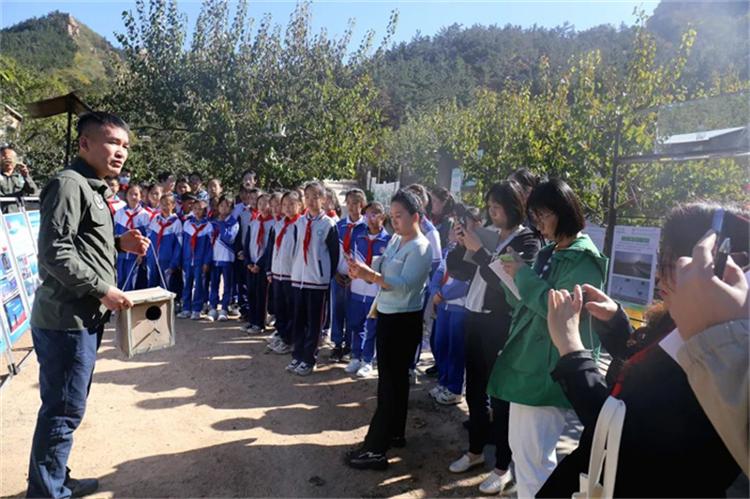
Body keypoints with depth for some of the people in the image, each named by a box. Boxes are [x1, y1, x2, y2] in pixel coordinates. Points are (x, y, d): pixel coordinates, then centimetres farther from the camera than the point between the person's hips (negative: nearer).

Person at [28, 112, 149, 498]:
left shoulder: (92, 189, 15)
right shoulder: (68, 184, -15)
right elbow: (55, 254, -22)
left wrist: (119, 243, 7)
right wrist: (103, 289, -19)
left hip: (83, 318, 10)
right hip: (66, 321, -10)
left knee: (69, 407, 20)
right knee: (63, 411, 1)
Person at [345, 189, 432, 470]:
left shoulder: (420, 248, -16)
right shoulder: (395, 240, 8)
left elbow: (404, 286, -27)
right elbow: (383, 276, 9)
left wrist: (371, 275, -37)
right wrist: (363, 272, -10)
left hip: (404, 321, -8)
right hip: (387, 316, 8)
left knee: (390, 384, -2)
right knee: (396, 379, 19)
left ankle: (375, 450, 6)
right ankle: (395, 434, 35)